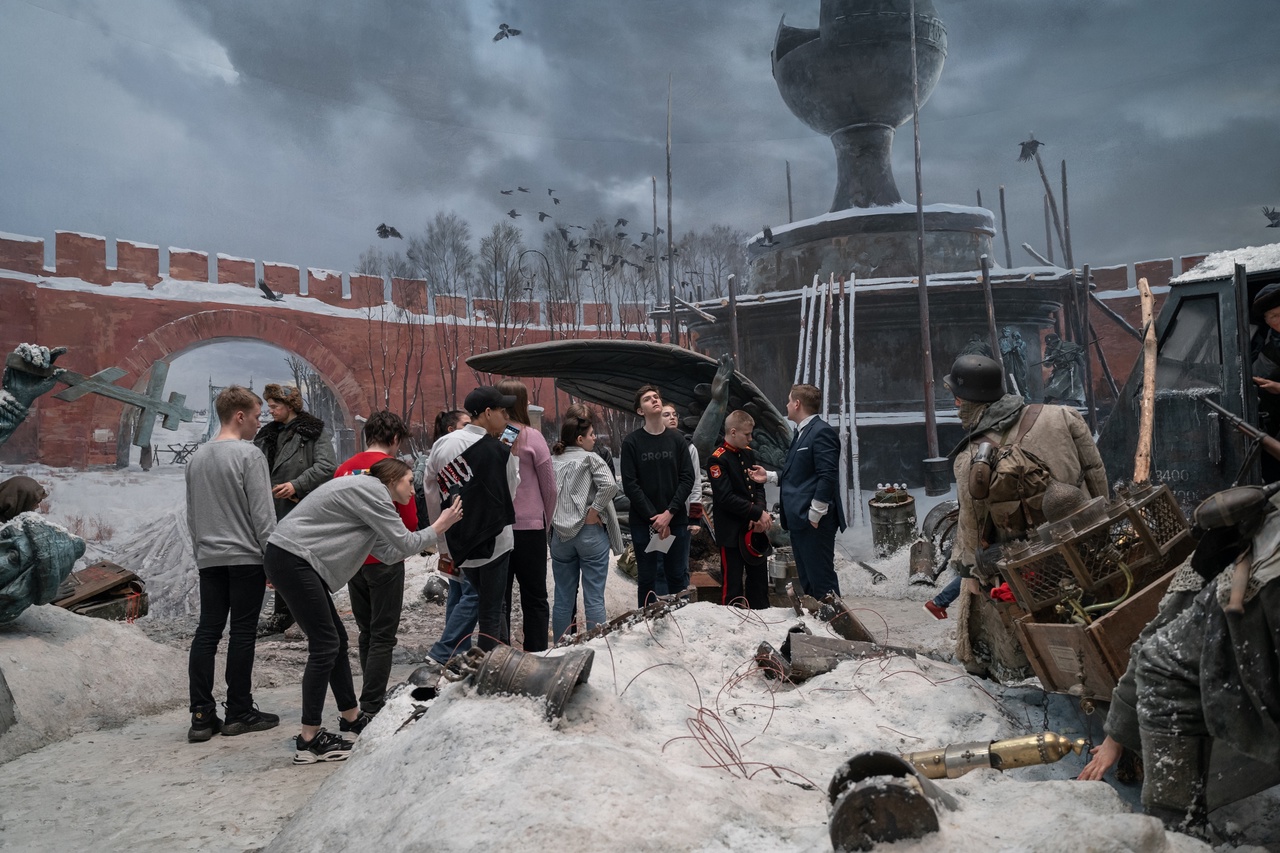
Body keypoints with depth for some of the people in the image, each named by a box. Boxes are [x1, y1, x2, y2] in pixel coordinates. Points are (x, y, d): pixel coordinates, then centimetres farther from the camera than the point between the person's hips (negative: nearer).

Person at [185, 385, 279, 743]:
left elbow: (191, 515, 18)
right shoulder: (249, 455, -10)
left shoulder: (196, 457, 12)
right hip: (246, 556, -6)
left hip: (210, 560, 6)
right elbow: (262, 514, -12)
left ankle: (201, 716, 7)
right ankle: (239, 713, 7)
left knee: (207, 632, 7)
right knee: (242, 633, 0)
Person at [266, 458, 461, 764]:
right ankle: (309, 740, -3)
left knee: (337, 638, 14)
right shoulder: (373, 490, -11)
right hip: (292, 558, -11)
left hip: (293, 560, 11)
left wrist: (428, 538, 15)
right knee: (325, 645, -8)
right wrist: (438, 529, 3)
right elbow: (405, 543, -11)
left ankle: (351, 717, 25)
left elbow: (388, 552, 15)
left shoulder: (365, 492, 19)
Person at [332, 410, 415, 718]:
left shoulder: (344, 469, 4)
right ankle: (372, 707, 1)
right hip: (385, 560, -6)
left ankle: (372, 700, 25)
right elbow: (410, 521, -11)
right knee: (383, 635, 2)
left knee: (367, 632, 17)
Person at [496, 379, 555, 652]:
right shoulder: (531, 437, -9)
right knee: (535, 599, 11)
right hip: (529, 527, -2)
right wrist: (546, 523, 11)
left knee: (498, 599, 10)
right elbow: (550, 488, -4)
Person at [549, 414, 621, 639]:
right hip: (590, 533, -4)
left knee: (563, 599, 11)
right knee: (594, 598, 1)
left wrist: (553, 518, 10)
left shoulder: (552, 460, 7)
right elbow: (609, 485, -20)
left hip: (560, 534, 4)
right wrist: (594, 511, -11)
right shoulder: (590, 458, -6)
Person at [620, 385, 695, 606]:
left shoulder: (678, 440, 6)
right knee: (646, 579, 7)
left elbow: (687, 479, 0)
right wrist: (653, 518, -12)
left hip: (676, 521, 2)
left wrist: (669, 514, -11)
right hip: (643, 522, -1)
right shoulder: (631, 442, -1)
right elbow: (629, 484, -6)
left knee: (678, 577, 9)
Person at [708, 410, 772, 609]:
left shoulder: (748, 453, 9)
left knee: (759, 580, 15)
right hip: (731, 532, -7)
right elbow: (726, 498, -19)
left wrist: (760, 514, -7)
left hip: (754, 529, 7)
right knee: (733, 584, 2)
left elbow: (758, 486, 11)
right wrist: (758, 513, -18)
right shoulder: (717, 460, -13)